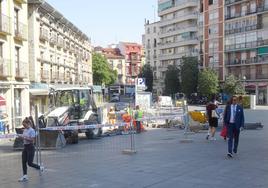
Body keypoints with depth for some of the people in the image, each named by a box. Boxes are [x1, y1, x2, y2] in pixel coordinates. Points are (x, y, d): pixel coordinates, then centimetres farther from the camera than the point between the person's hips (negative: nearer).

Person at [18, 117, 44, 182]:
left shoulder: (32, 130, -15)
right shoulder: (25, 130, 10)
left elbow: (32, 140, -21)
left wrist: (24, 137, -24)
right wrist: (21, 136, 2)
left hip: (30, 147, -8)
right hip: (25, 147, 8)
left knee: (30, 163, -5)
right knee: (24, 162, 4)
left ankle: (40, 167, 19)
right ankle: (25, 176, 11)